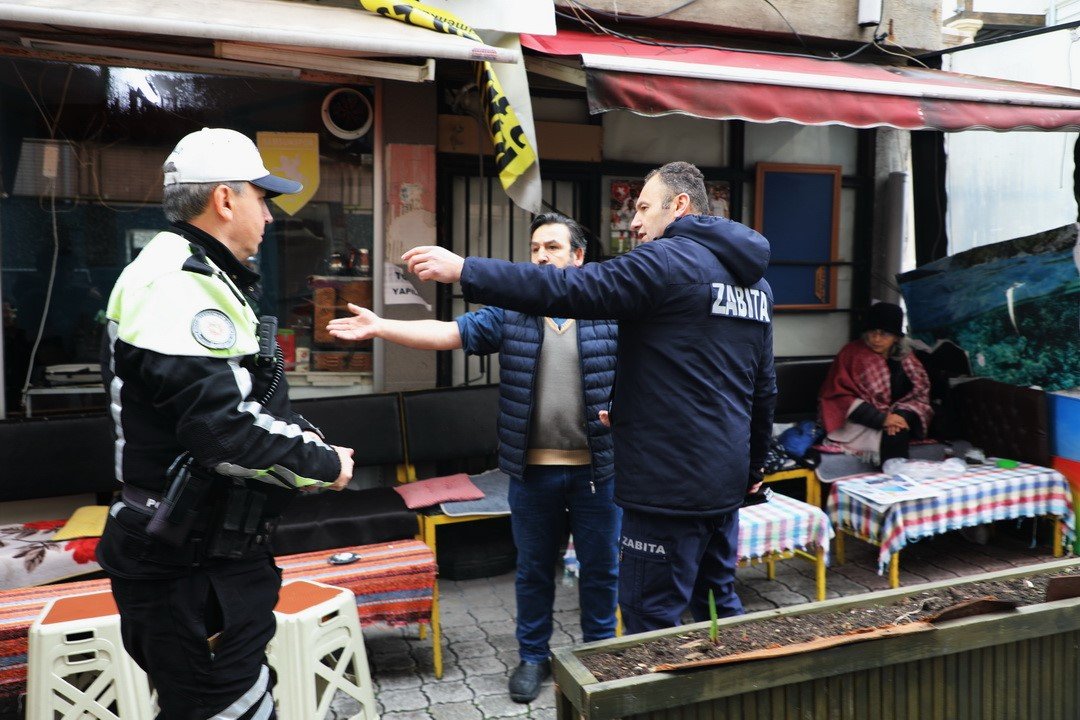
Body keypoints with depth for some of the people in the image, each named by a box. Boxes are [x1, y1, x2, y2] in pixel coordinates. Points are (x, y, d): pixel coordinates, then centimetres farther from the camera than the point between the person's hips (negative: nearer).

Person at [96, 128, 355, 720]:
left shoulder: (204, 281, 16)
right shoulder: (174, 285, -19)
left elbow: (253, 403, 20)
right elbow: (224, 429, -28)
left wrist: (313, 446, 6)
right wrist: (323, 463, -15)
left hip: (216, 556, 11)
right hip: (188, 568, -10)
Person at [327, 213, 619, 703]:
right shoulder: (510, 313, 1)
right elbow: (447, 333, -8)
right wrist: (379, 327, -18)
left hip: (597, 465, -1)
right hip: (532, 468, 1)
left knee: (601, 566, 12)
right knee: (533, 568, 15)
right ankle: (533, 656, 34)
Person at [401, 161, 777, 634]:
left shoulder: (667, 261, -11)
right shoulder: (756, 283, 15)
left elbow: (566, 289, -21)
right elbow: (764, 387, 20)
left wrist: (462, 270, -17)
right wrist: (753, 464, 29)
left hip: (668, 483, -9)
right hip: (725, 482, 9)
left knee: (651, 618, 2)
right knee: (718, 605, 21)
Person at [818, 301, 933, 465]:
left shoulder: (906, 358, 9)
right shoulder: (852, 353, -3)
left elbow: (919, 393, 5)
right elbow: (842, 396, -10)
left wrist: (900, 414, -18)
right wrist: (881, 419, -20)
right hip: (860, 422, -3)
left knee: (898, 430, -29)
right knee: (892, 436, -30)